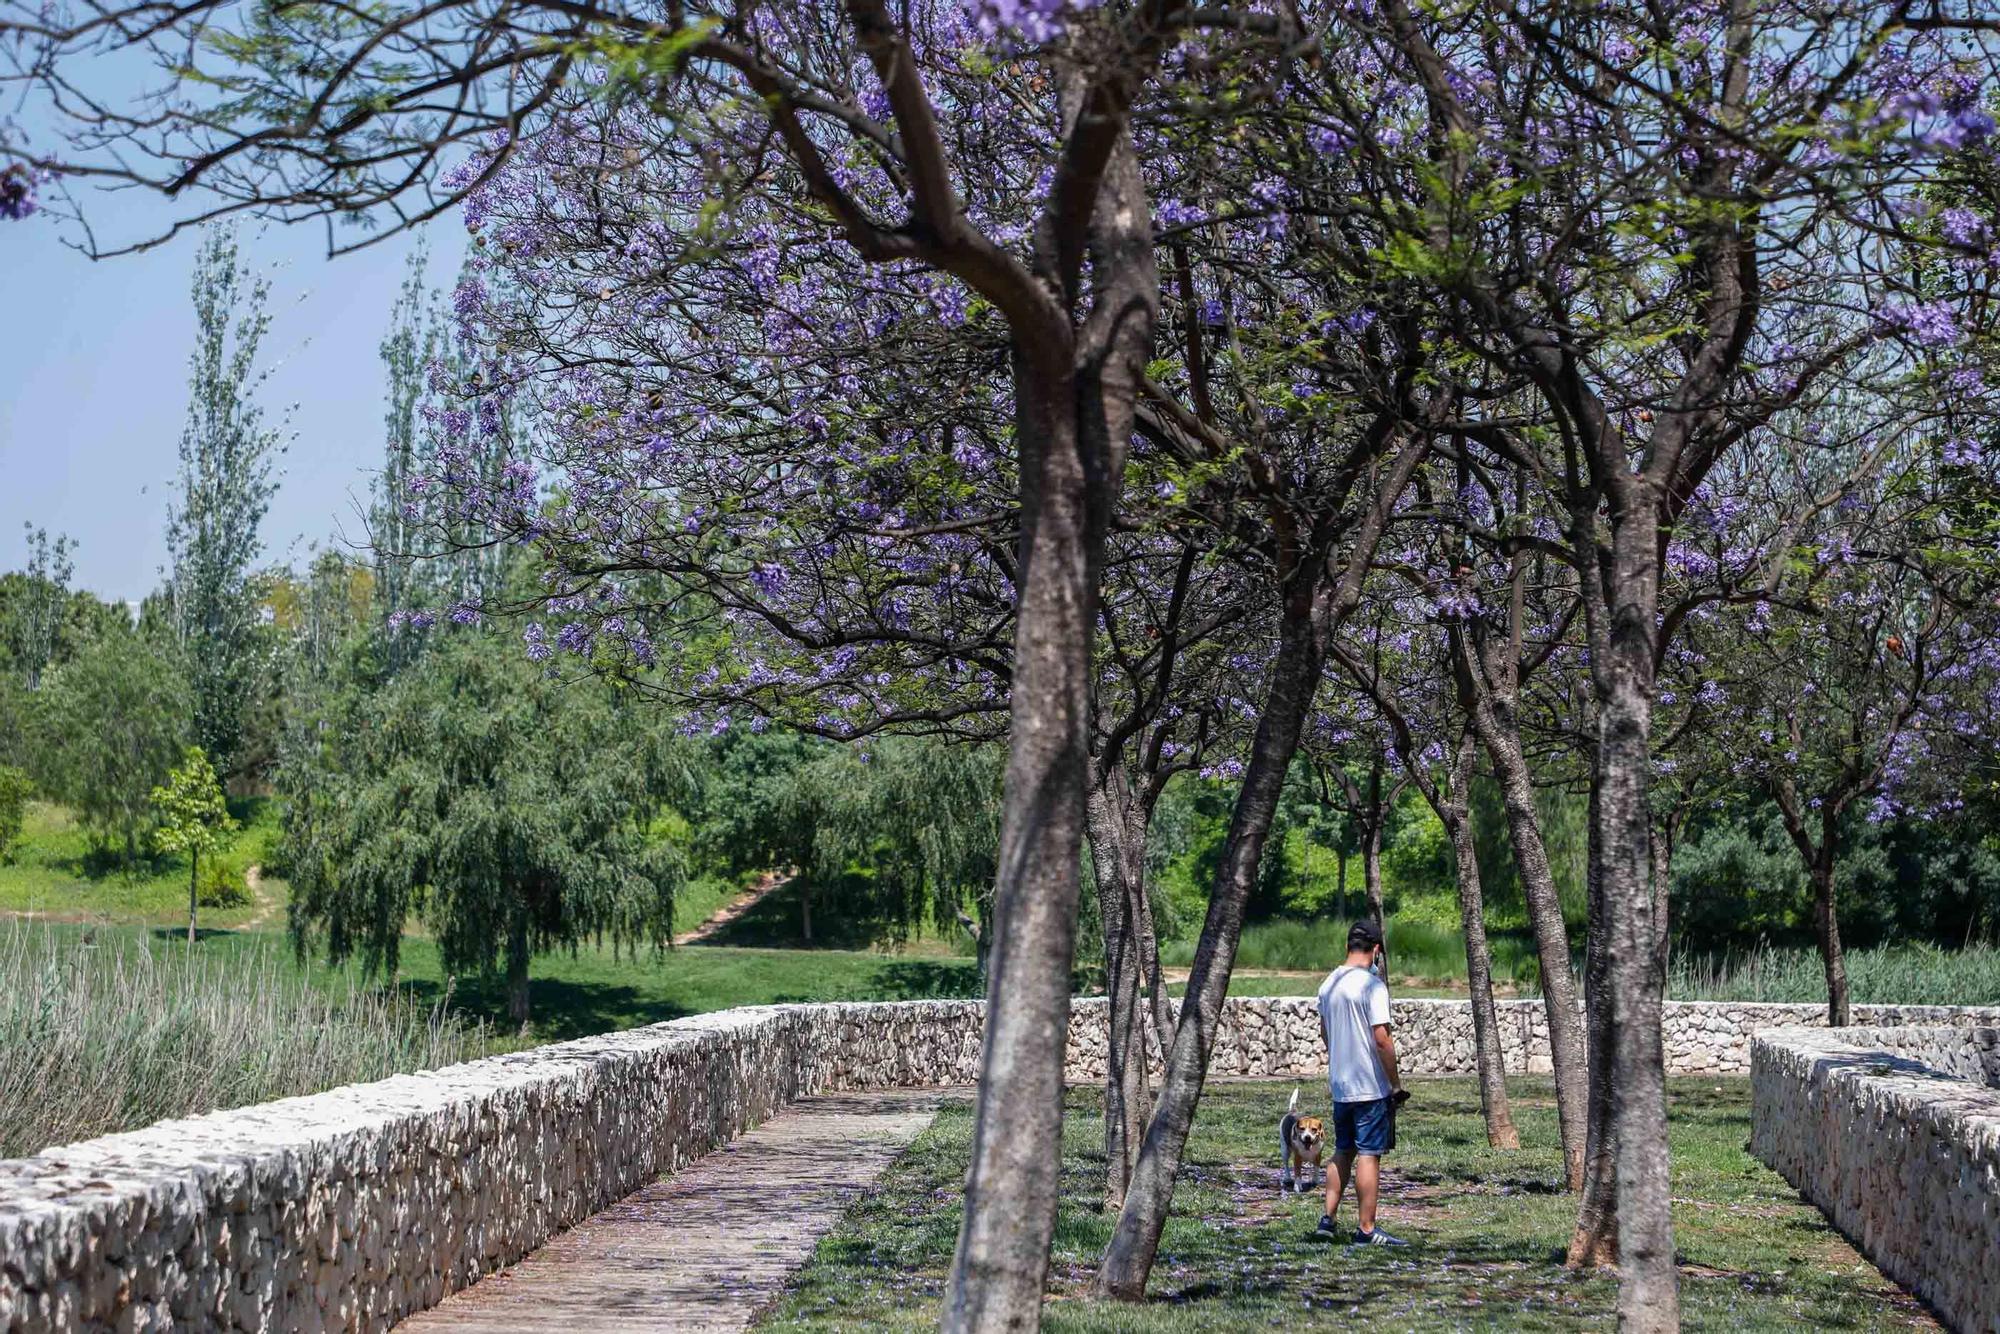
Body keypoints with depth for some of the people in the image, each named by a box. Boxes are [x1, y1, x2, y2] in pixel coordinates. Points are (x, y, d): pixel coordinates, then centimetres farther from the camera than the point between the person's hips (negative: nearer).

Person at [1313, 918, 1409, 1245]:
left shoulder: (1328, 983, 8)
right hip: (1371, 1086, -7)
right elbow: (1381, 1038, -19)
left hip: (1339, 1084, 7)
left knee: (1343, 1152, 17)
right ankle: (1367, 1230, 1)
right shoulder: (1372, 985, -15)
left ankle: (1328, 1219, 16)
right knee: (1369, 1156, -2)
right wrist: (1396, 1083, -11)